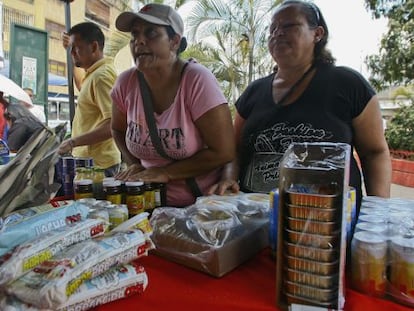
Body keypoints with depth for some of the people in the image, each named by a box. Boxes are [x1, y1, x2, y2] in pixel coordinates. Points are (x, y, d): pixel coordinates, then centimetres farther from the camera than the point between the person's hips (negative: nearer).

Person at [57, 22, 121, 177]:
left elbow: (113, 124, -26)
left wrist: (73, 142, -22)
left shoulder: (102, 76, -18)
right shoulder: (93, 74, 13)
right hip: (90, 159, 10)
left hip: (98, 163, -10)